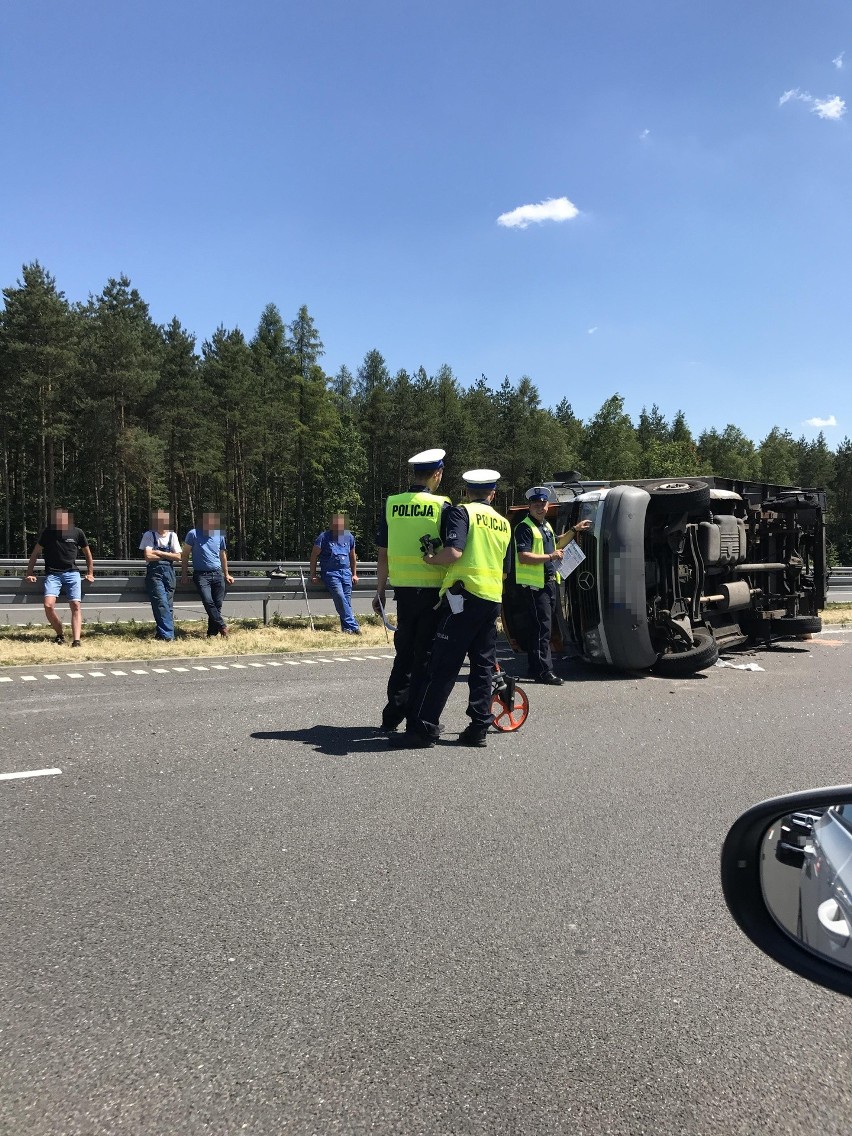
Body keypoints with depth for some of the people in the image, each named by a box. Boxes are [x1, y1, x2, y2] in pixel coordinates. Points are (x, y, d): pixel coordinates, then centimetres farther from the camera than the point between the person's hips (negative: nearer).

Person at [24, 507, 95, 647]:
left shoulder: (77, 532, 3)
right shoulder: (48, 532, 1)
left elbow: (87, 553, 17)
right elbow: (36, 553, 11)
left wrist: (90, 573, 18)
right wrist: (30, 573, 9)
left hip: (72, 573, 0)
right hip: (52, 574, 0)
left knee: (76, 606, -13)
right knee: (48, 605, -18)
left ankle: (76, 640, -16)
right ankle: (60, 634, 4)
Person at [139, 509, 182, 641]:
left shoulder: (172, 535, 9)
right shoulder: (149, 535, 1)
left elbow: (178, 557, 2)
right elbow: (148, 556, -10)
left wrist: (159, 553, -6)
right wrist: (167, 555, -3)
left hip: (169, 572, 4)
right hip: (154, 573, -4)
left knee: (168, 605, 4)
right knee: (162, 603, -15)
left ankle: (162, 634, 14)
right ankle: (168, 635, -19)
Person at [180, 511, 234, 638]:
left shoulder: (219, 535, 10)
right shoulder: (194, 534, -3)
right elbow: (185, 554, 3)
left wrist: (226, 574, 23)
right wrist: (184, 574, -1)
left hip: (217, 574, 4)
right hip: (201, 574, -4)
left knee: (217, 605, -3)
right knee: (208, 602, -21)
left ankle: (212, 633, 6)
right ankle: (222, 627, -10)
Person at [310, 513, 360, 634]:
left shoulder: (349, 537, 13)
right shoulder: (324, 537, -1)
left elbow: (352, 556, 24)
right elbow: (314, 555, 2)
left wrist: (354, 574, 22)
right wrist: (313, 575, -2)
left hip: (346, 572, 4)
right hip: (330, 573, -4)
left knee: (347, 599, -8)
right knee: (339, 596, -23)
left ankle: (346, 627, -3)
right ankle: (353, 626, -24)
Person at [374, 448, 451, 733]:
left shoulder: (392, 505, 3)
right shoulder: (442, 506, -7)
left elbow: (383, 554, 6)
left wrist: (380, 592, 14)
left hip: (403, 589, 4)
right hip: (434, 591, -4)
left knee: (404, 653, 16)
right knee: (426, 656, 6)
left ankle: (392, 717, 19)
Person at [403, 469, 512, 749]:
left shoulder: (461, 512, -3)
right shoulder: (503, 523, 18)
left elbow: (454, 552, -19)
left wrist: (430, 558, -2)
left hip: (465, 595, -6)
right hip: (493, 599, 7)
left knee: (443, 666, -8)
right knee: (483, 665, 11)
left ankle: (422, 729, -7)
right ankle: (479, 728, 12)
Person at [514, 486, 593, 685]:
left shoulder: (546, 525, 19)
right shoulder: (525, 527, -11)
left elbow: (556, 544, 36)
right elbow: (523, 557, -21)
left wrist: (574, 530, 30)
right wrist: (550, 557, -20)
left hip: (549, 582, 9)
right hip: (535, 584, -9)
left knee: (542, 627, 13)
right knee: (542, 627, -11)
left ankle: (534, 668, 22)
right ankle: (544, 671, -9)